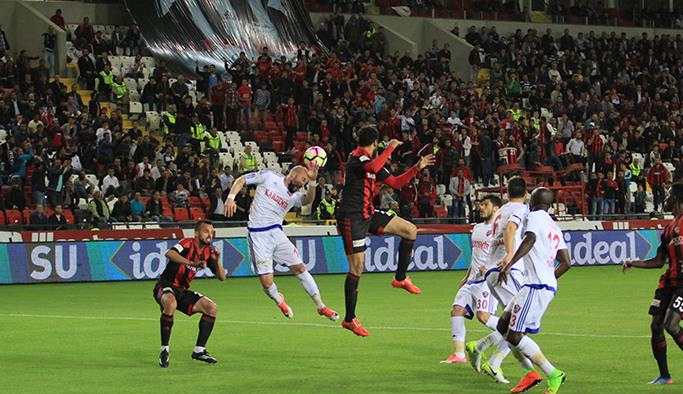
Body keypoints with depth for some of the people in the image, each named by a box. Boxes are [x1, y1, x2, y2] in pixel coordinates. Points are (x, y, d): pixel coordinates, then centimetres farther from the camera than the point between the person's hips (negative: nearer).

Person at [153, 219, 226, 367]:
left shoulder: (208, 252, 7)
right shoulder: (187, 243, -14)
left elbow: (222, 278, 7)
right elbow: (169, 254, -35)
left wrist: (217, 261, -12)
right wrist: (192, 263, -44)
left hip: (182, 291, 7)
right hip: (165, 286, -7)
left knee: (212, 308, -6)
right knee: (171, 304, -39)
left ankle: (199, 350, 2)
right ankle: (164, 350, -29)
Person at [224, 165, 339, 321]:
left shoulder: (294, 196, 8)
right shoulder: (268, 176, -1)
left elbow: (308, 199, -13)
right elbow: (241, 180, 1)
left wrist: (313, 181, -29)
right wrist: (231, 197, -16)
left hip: (276, 232, 5)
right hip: (258, 236, -5)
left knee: (300, 268, 1)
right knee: (266, 282, -9)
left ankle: (321, 306, 13)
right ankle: (278, 300, 25)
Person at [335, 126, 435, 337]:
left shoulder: (372, 161, 15)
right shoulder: (356, 158, -13)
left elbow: (396, 183, 22)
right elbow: (373, 167, -37)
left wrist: (417, 167, 16)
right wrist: (391, 147, -25)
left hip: (368, 214, 9)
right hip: (352, 217, -9)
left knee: (410, 230, 5)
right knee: (357, 267, -9)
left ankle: (400, 278, 17)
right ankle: (349, 319, 1)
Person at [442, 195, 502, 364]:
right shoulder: (477, 228, 19)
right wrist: (466, 277, 27)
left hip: (489, 280, -9)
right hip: (473, 279, 9)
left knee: (483, 315, -20)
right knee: (457, 310, -4)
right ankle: (459, 354, -2)